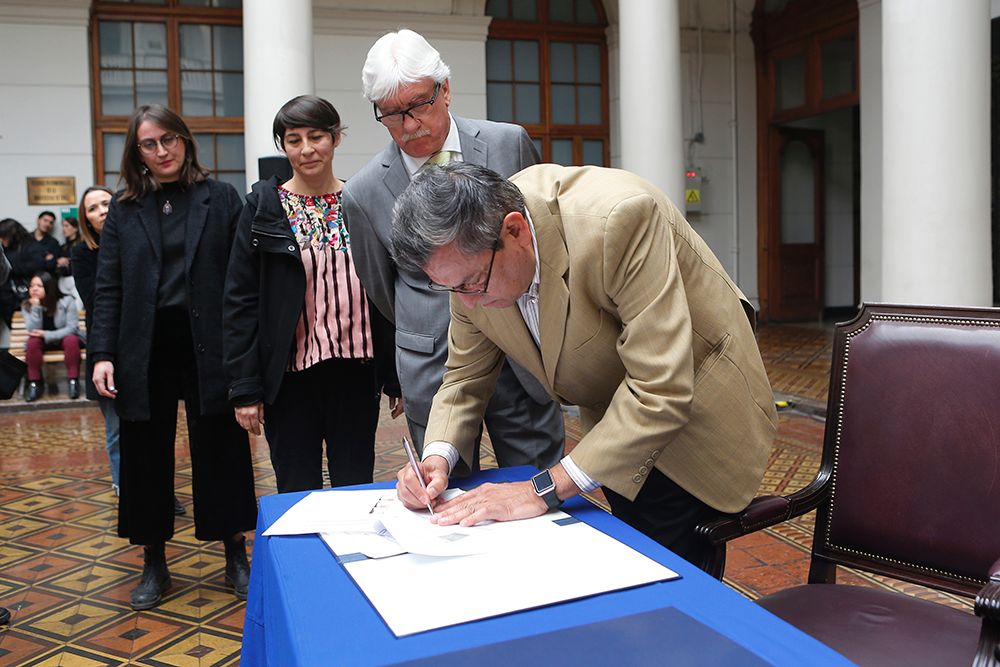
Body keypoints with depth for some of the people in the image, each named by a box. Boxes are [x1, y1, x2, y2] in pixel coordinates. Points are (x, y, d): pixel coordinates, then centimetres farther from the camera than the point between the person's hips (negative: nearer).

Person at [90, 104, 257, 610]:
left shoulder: (220, 198, 2)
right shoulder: (124, 209, 8)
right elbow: (108, 287, 6)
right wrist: (103, 353, -4)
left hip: (207, 346, -2)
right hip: (144, 351, 2)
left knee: (221, 450, 7)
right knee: (146, 455, 10)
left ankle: (236, 554, 23)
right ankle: (154, 564, 26)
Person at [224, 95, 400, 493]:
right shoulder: (263, 207, 1)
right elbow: (240, 301, -1)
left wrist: (396, 377, 5)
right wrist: (244, 387, -6)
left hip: (356, 370, 1)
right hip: (290, 374, -1)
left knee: (357, 490, 9)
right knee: (298, 496, 8)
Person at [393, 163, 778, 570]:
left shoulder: (618, 219, -35)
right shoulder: (471, 261, -14)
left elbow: (660, 390, -36)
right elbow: (466, 375, 1)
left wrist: (545, 490, -34)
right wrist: (439, 456, -18)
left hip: (699, 407, -6)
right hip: (614, 421, 6)